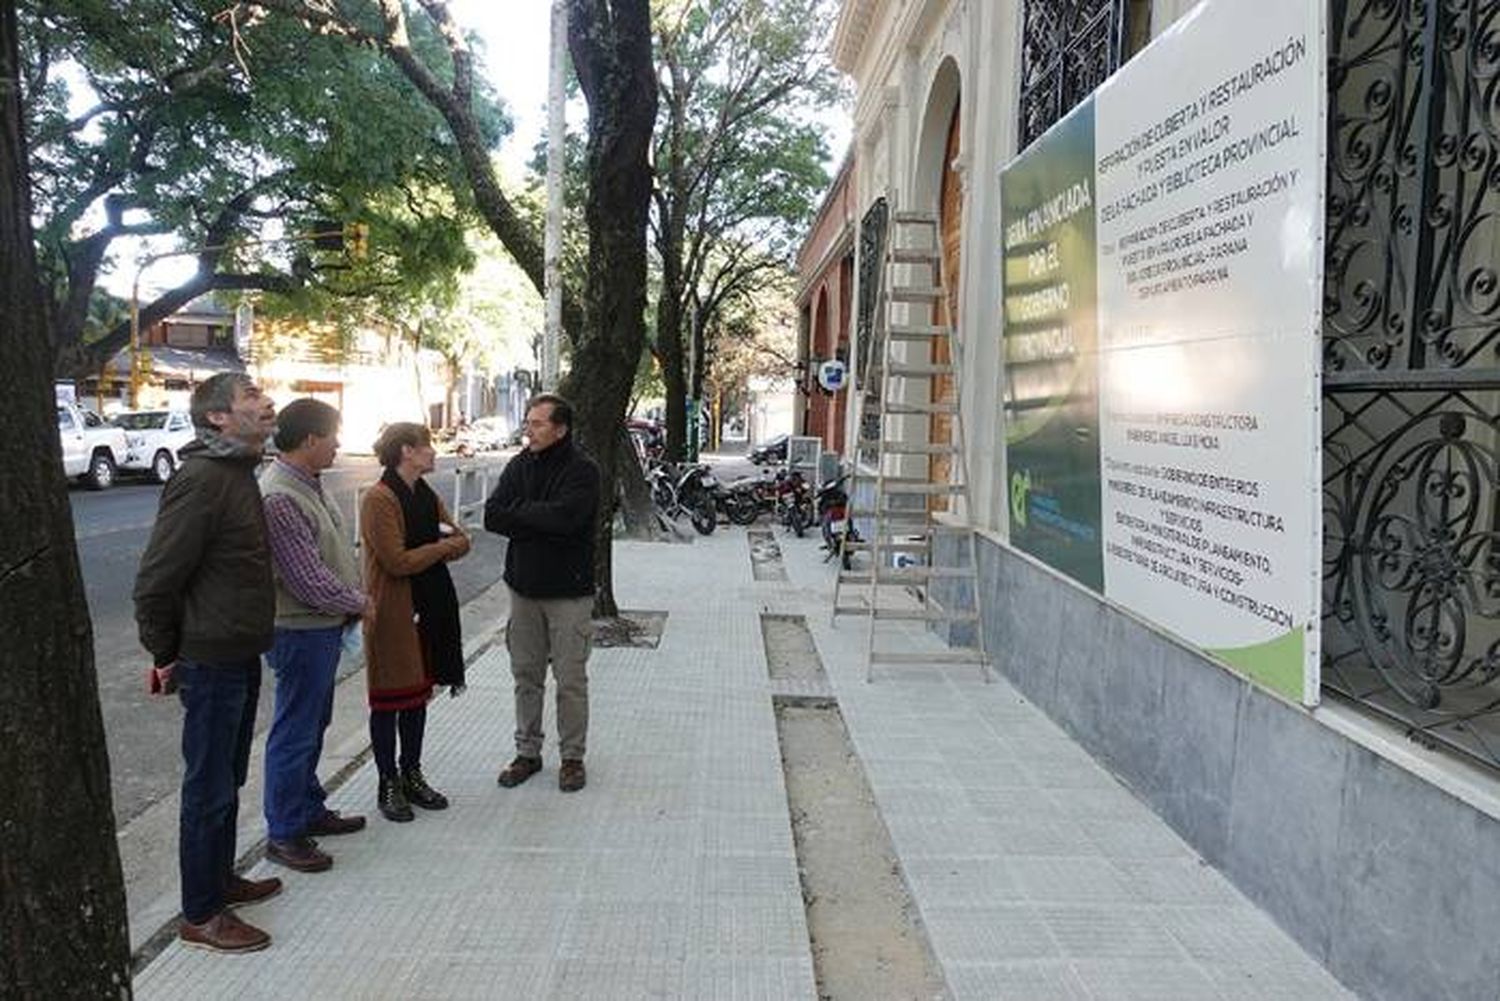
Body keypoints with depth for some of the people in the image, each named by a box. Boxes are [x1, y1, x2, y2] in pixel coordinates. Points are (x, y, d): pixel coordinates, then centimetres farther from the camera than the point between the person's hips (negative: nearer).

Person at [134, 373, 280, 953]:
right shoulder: (202, 479, -21)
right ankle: (201, 916, 17)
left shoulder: (237, 471, 11)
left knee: (228, 777, 21)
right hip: (211, 660, -9)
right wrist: (166, 654, -11)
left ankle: (221, 879, 37)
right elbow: (156, 577, -21)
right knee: (209, 788, 3)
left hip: (240, 654, 9)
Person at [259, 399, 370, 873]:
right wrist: (358, 602, -10)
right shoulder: (280, 497, -23)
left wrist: (353, 598, 6)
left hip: (325, 626, 10)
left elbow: (337, 550, 16)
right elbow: (307, 577, -24)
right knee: (295, 733, 2)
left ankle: (309, 810, 35)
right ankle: (283, 834, 14)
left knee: (313, 726, 20)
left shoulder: (309, 484, 9)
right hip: (302, 632, -10)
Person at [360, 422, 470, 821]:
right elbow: (398, 561, -21)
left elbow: (461, 541, 10)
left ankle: (412, 776, 27)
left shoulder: (427, 496, 11)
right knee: (389, 698, 4)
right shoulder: (379, 499, -15)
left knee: (418, 693, 15)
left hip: (429, 607, 8)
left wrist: (446, 543, -12)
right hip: (393, 612, -8)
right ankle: (389, 785, 16)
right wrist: (440, 546, -8)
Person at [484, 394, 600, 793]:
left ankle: (572, 757, 18)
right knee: (526, 676, 14)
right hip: (524, 587, 5)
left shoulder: (582, 470, -11)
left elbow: (564, 517, -26)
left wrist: (519, 512, -10)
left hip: (568, 591, -5)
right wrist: (540, 520, -16)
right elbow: (492, 516, -3)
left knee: (570, 680, 3)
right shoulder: (519, 465, 6)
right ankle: (527, 752, 27)